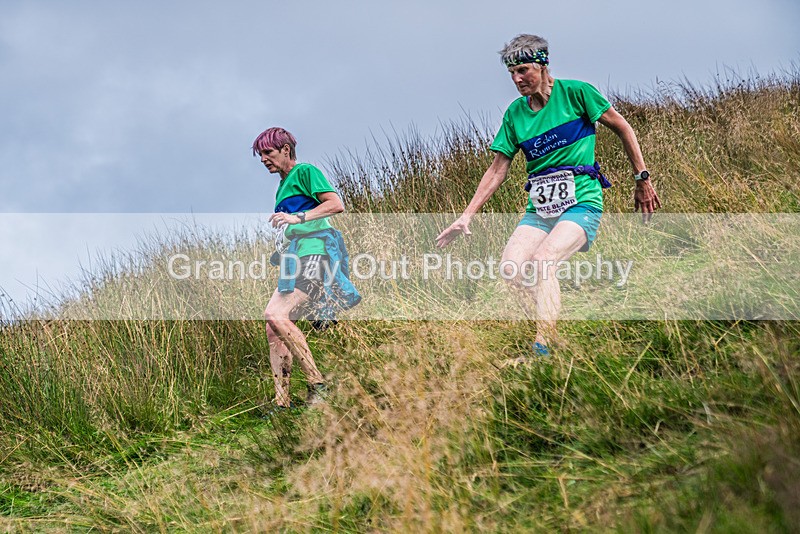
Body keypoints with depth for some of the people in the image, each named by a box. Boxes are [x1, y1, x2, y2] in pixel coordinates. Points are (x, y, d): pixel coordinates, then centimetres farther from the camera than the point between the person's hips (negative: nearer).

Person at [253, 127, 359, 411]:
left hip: (313, 255, -9)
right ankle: (282, 403, -3)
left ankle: (318, 385, -23)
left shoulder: (305, 172, 0)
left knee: (276, 315, -24)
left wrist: (296, 217, -18)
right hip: (294, 263, 9)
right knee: (274, 329, -2)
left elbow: (336, 205, -13)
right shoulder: (283, 186, 27)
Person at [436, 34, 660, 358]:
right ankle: (556, 342, -9)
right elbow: (497, 169, 11)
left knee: (541, 261, -29)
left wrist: (643, 179, 6)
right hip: (539, 207, 5)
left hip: (580, 201, -5)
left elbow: (623, 129, 5)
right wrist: (467, 216, 4)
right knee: (511, 267, -19)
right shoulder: (515, 113, 10)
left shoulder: (575, 93, -4)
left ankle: (544, 343, -30)